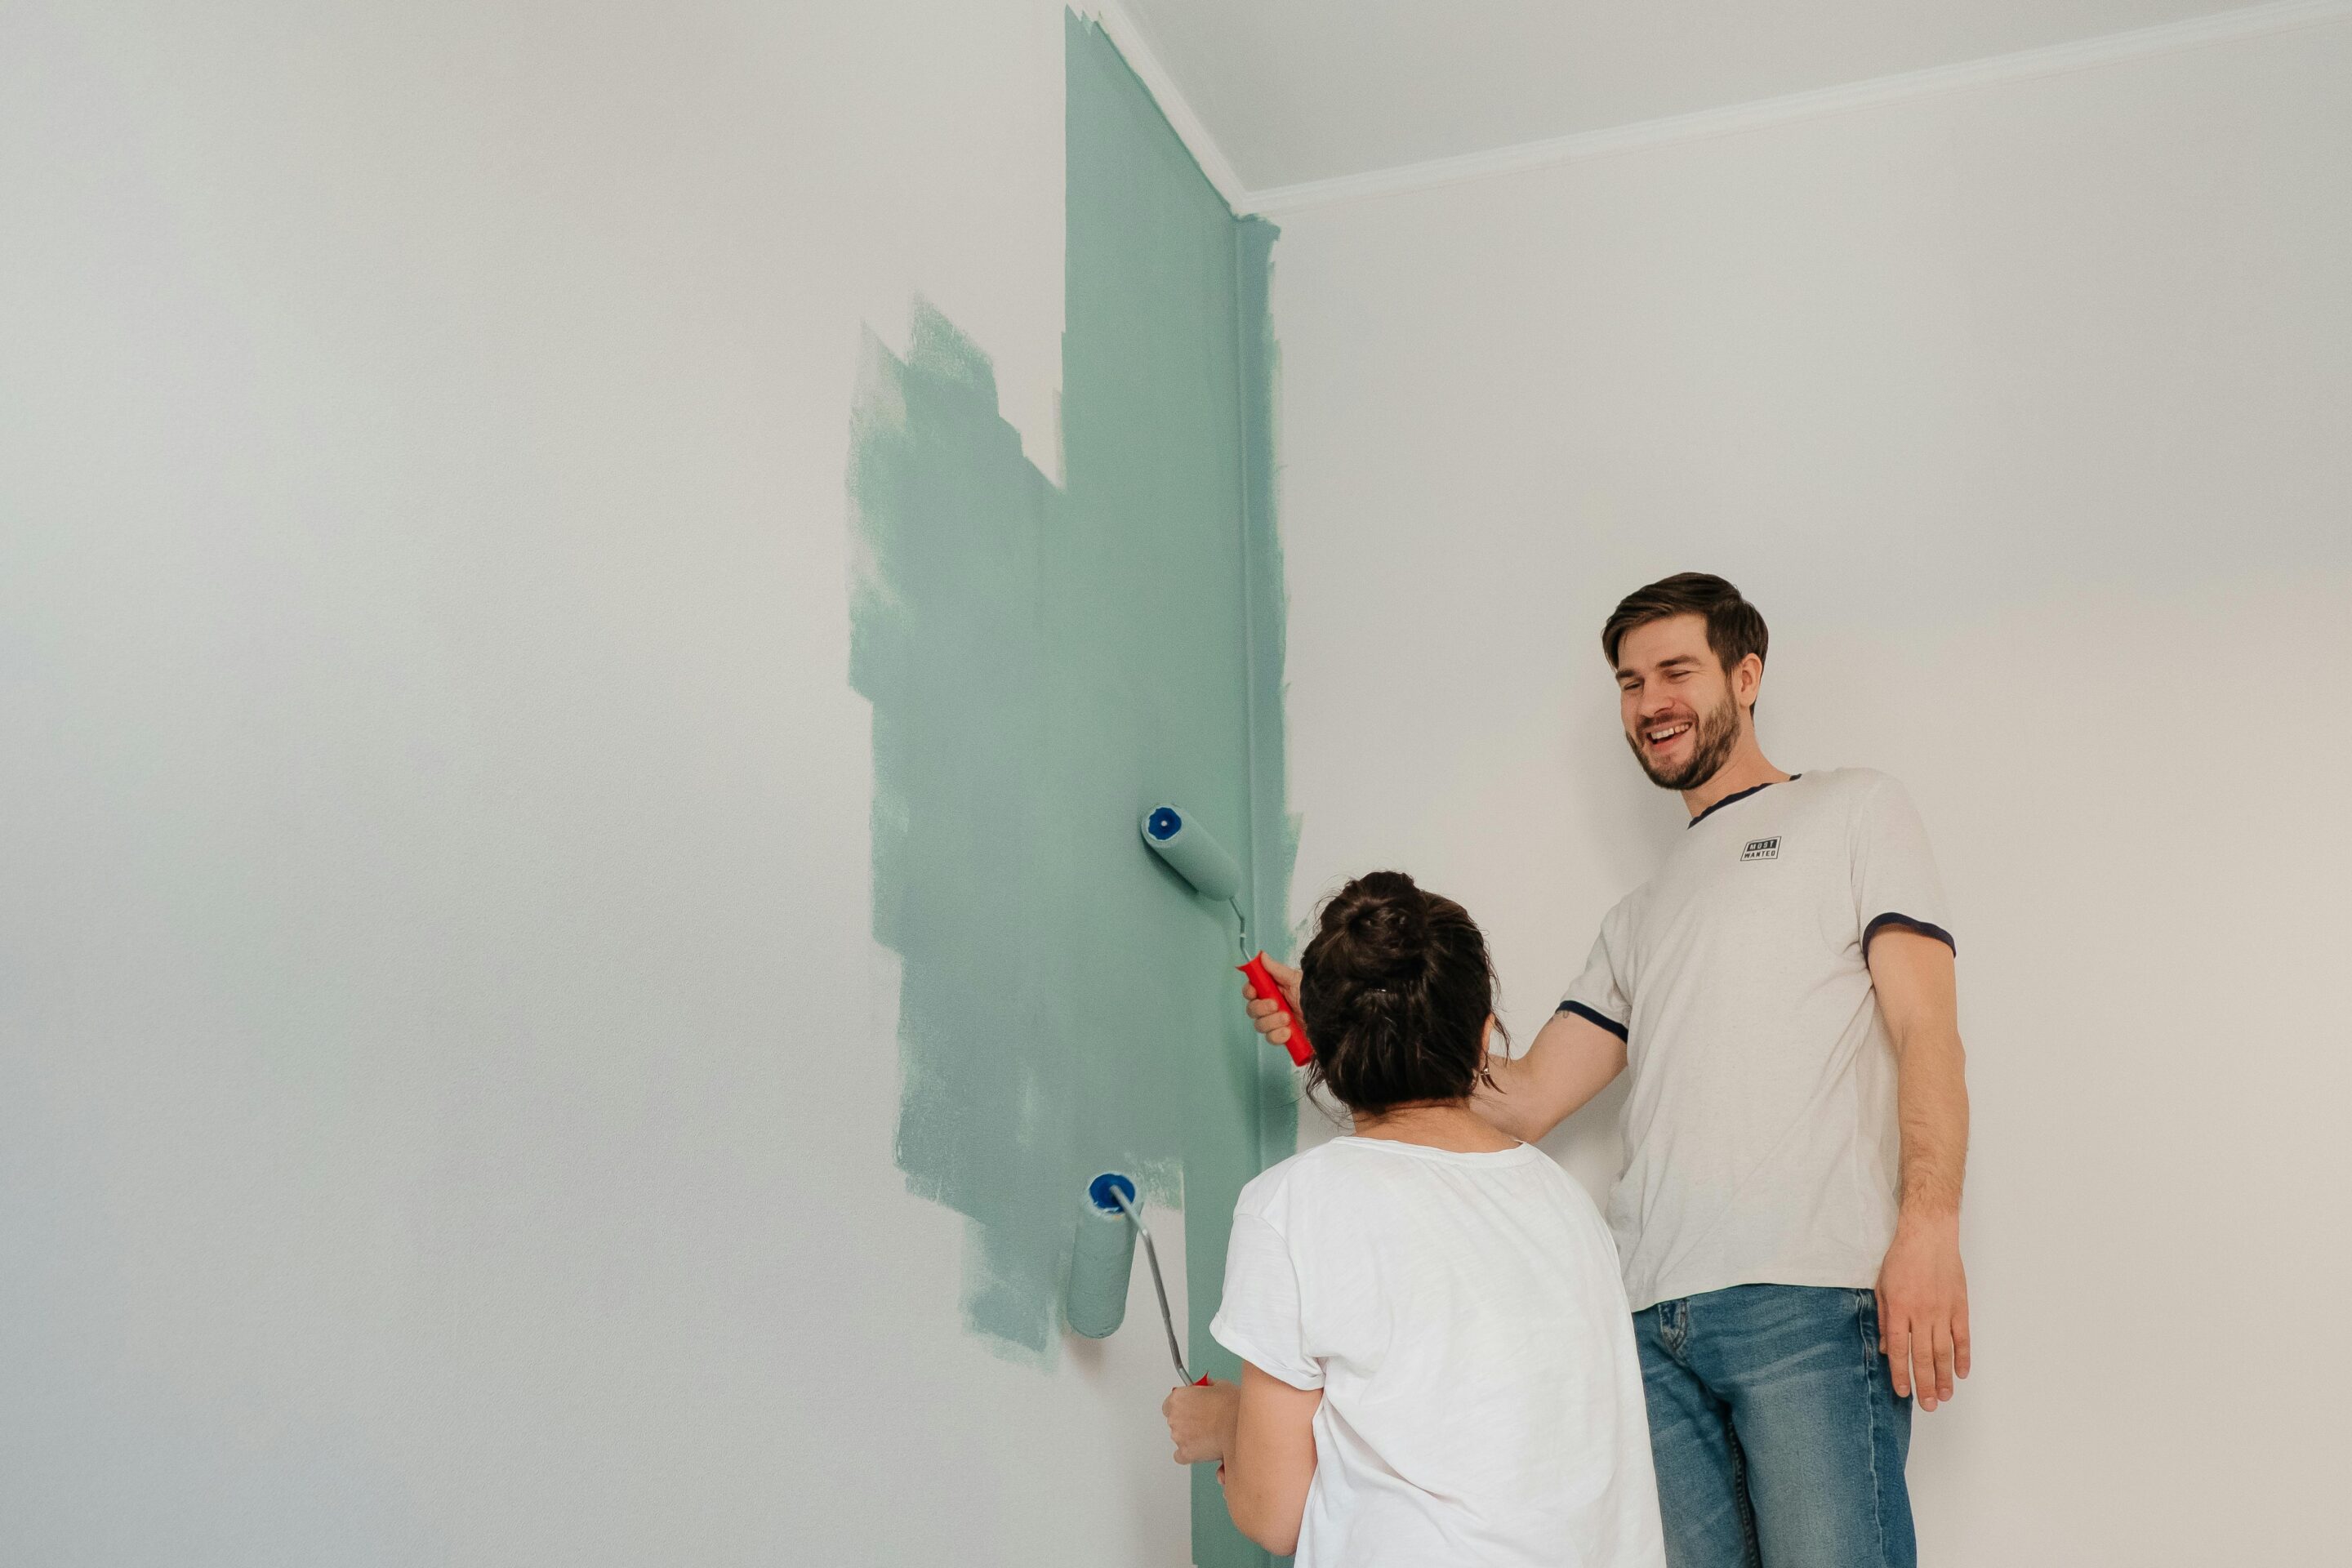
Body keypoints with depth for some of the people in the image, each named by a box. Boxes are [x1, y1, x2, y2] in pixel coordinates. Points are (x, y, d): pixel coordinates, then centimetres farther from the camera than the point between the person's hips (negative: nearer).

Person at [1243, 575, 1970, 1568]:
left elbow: (1925, 1028, 1)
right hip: (1649, 1311, 5)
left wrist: (1929, 1224, -14)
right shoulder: (1640, 918, 28)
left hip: (1809, 1295, -5)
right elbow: (1524, 1101, 21)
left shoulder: (1853, 809, 14)